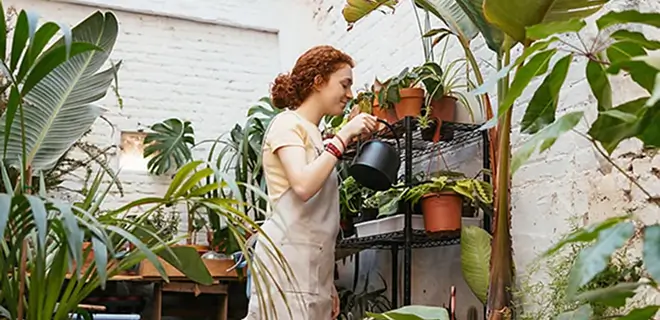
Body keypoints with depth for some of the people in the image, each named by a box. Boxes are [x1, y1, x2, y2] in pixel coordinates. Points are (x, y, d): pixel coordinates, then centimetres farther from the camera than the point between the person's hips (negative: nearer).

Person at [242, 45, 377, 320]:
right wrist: (343, 136, -14)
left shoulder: (315, 135, 22)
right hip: (287, 259, -8)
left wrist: (329, 284, 17)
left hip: (313, 264, 8)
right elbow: (303, 186, -22)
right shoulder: (287, 124, -3)